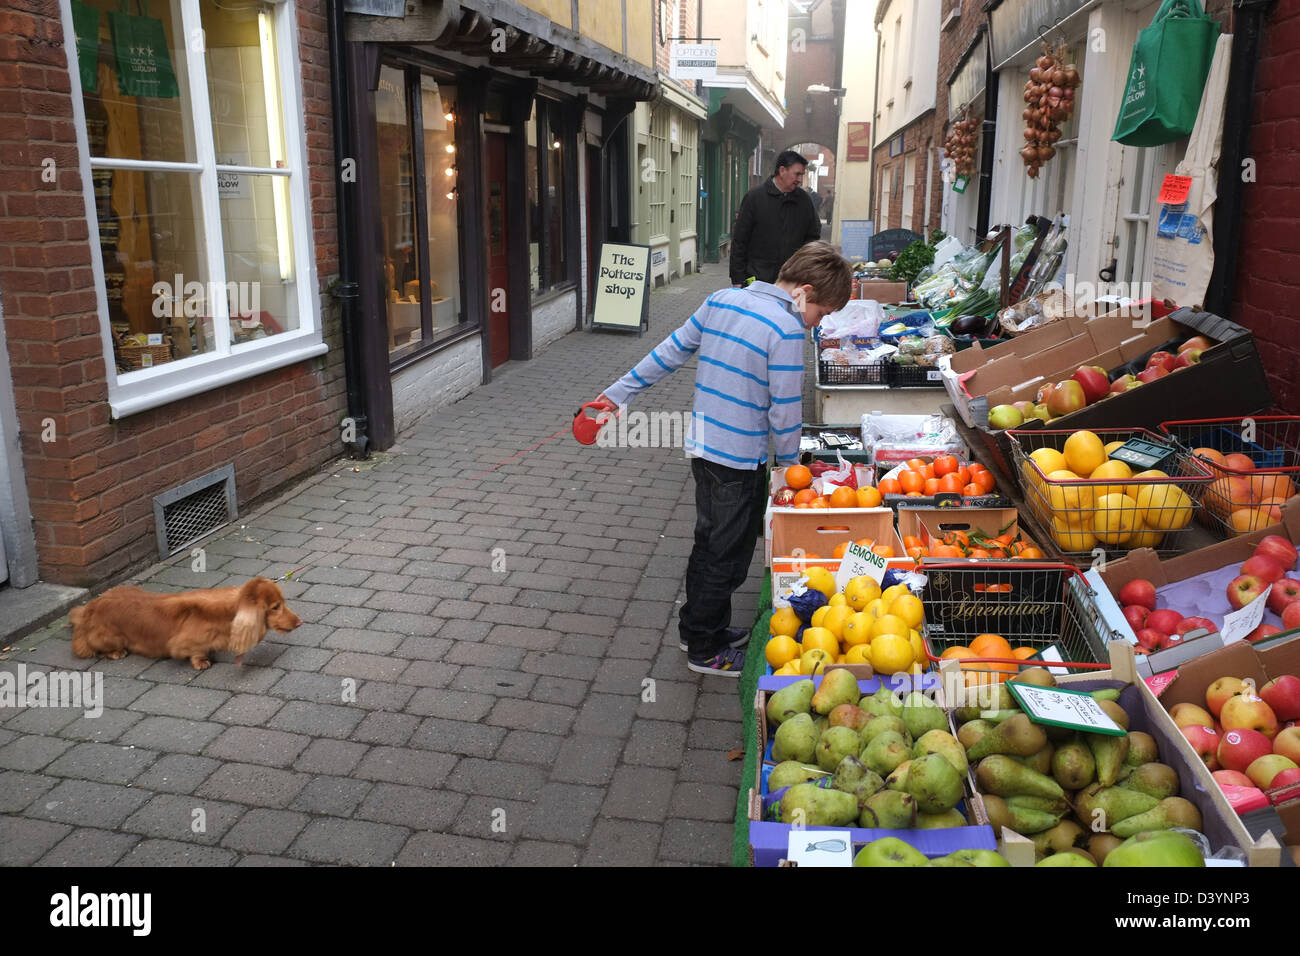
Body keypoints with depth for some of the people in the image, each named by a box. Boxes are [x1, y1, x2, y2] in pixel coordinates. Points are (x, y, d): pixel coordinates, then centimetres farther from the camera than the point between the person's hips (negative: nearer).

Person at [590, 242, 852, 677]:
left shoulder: (721, 299, 3)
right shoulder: (786, 328, -19)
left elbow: (671, 351, 10)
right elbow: (785, 410, -15)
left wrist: (619, 392, 16)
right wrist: (791, 465, 0)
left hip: (702, 447, 8)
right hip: (741, 461, -8)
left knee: (710, 544, 22)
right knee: (727, 556, 7)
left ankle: (699, 629, 37)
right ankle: (706, 651, 21)